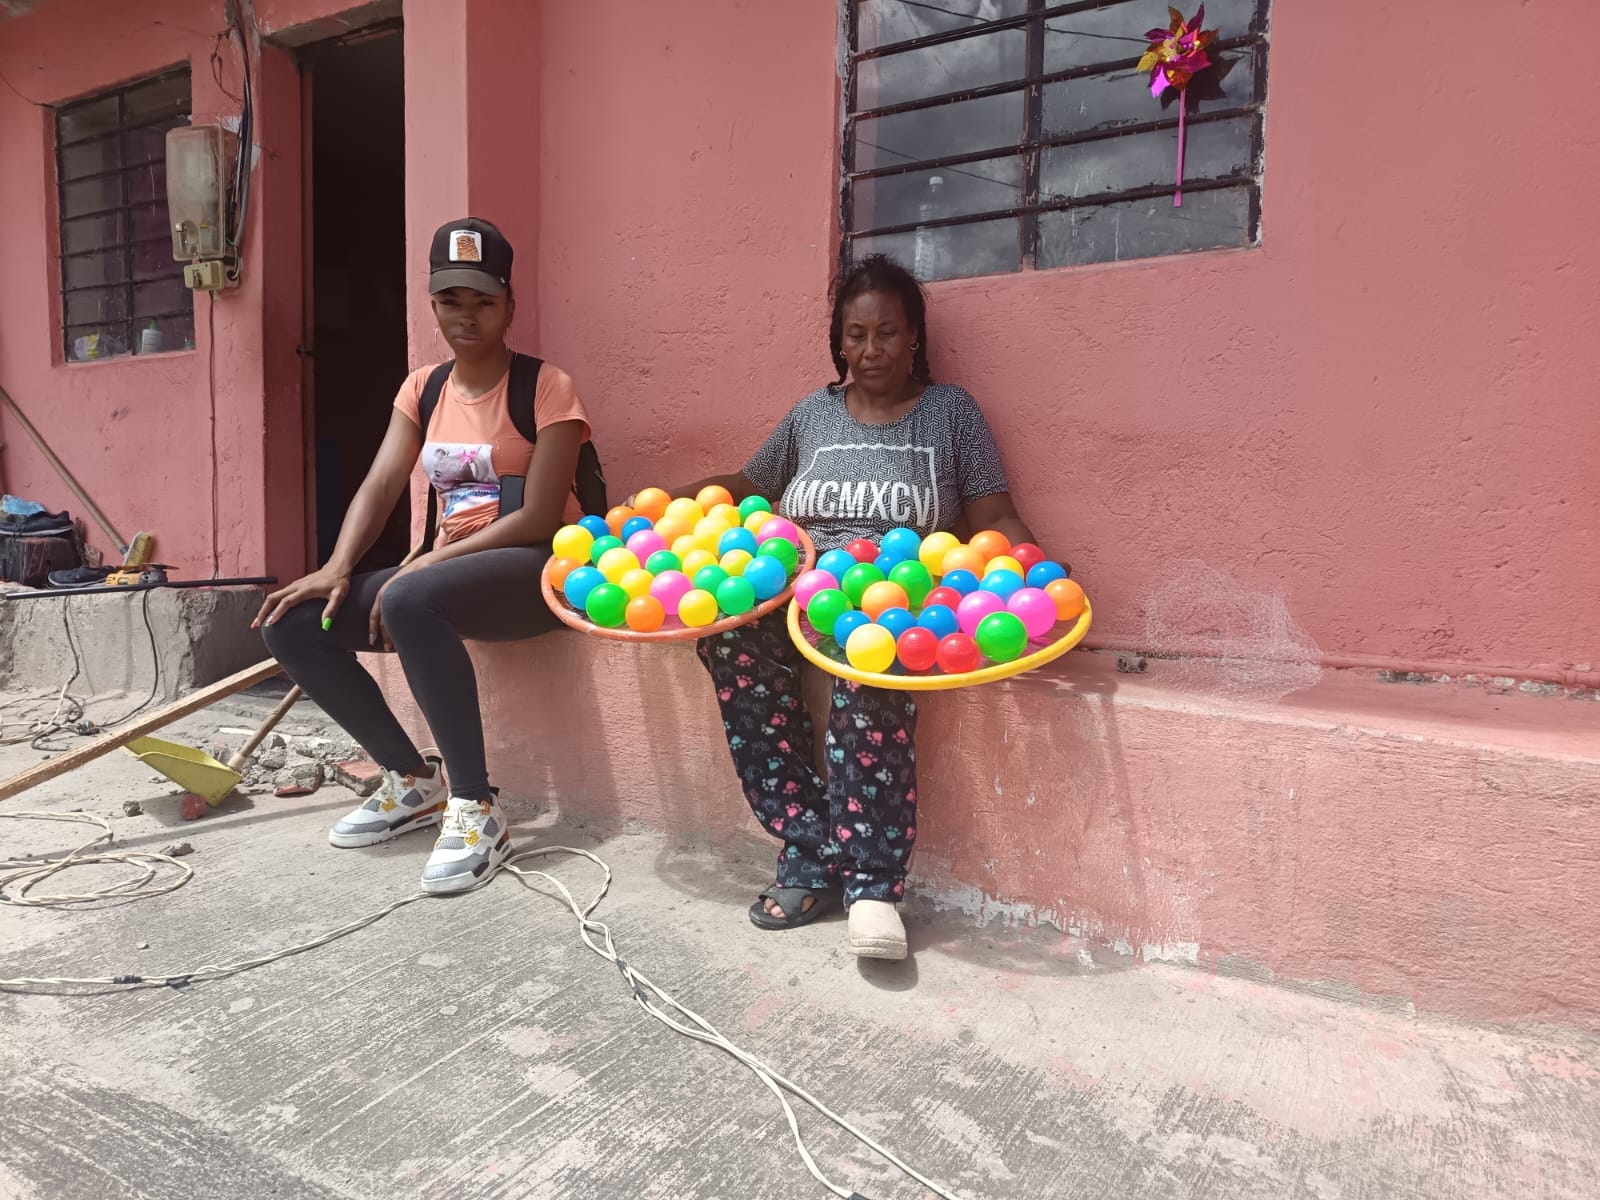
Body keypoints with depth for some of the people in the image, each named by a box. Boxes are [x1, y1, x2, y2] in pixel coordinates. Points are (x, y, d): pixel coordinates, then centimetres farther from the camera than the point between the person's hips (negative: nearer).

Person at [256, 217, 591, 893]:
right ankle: (413, 780, 4)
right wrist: (338, 568, -15)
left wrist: (428, 563, -20)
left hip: (535, 571, -7)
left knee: (409, 601, -37)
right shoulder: (423, 389, 12)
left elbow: (538, 518, -16)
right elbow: (380, 486, 2)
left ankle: (477, 808, -25)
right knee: (289, 624, -7)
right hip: (445, 571, 7)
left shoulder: (545, 387, -7)